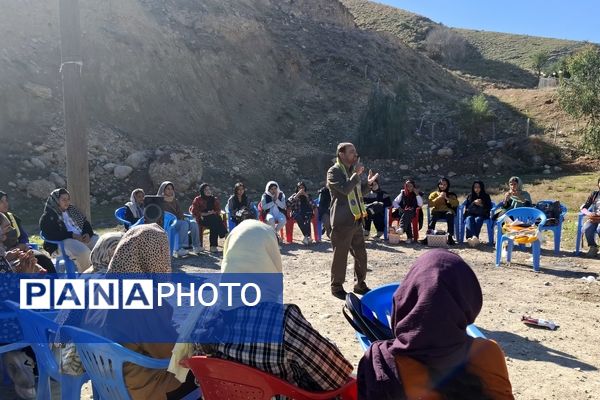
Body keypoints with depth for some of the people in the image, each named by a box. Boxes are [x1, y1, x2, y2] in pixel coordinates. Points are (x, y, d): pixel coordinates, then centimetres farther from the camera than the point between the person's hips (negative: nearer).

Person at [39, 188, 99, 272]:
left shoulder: (72, 209, 22)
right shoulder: (47, 217, 3)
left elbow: (85, 222, 19)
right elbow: (51, 235, -11)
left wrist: (88, 233, -4)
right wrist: (72, 235, -19)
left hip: (83, 237, 6)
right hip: (63, 242, -6)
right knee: (83, 251, -38)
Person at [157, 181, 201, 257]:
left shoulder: (174, 200, 24)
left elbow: (179, 212, 16)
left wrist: (182, 218, -8)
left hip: (178, 220, 6)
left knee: (193, 223, -20)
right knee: (184, 224, -34)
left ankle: (196, 246, -21)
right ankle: (180, 248, -41)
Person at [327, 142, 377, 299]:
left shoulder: (352, 171, 17)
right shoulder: (334, 171, -9)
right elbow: (345, 189, -25)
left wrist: (367, 183, 13)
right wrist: (356, 174, -17)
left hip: (356, 220, 8)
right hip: (342, 221, -8)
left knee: (361, 254, 14)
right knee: (340, 255, 1)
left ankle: (360, 284, 28)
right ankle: (337, 287, 14)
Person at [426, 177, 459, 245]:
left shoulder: (451, 195, 17)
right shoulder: (434, 194, 16)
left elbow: (456, 203, -1)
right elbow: (430, 204, -1)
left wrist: (446, 198, -11)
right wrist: (439, 197, -9)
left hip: (447, 211, 0)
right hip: (437, 212, 0)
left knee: (450, 214, -36)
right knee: (433, 216, -36)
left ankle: (450, 237, -38)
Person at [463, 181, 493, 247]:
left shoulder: (486, 196, 17)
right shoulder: (469, 197, 20)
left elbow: (489, 208, 9)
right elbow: (466, 208, 10)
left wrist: (481, 205, -9)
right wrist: (474, 203, -7)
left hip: (481, 215, -1)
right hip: (471, 214, 1)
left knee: (478, 219, -37)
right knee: (469, 219, -35)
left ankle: (471, 237, -55)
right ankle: (474, 237, -59)